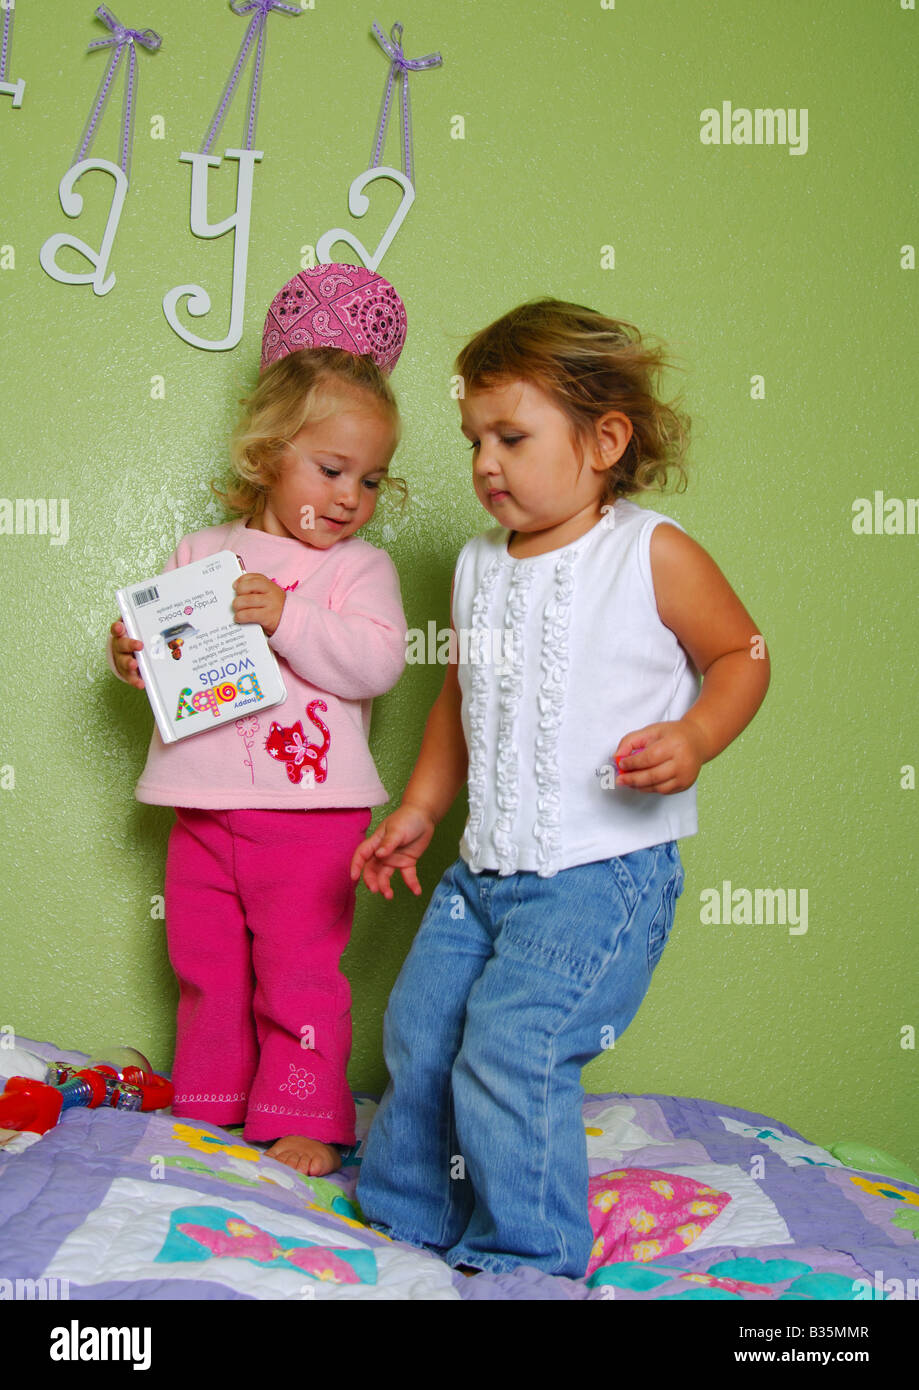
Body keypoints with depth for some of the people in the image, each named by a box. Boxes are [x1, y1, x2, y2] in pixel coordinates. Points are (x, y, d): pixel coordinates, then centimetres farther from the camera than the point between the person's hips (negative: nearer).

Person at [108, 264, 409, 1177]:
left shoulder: (360, 568, 0)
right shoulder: (201, 553, 9)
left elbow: (376, 663, -15)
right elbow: (160, 639, 14)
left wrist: (287, 618, -22)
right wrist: (131, 657, -8)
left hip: (310, 808, -3)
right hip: (204, 809, 4)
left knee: (300, 973, 2)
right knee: (204, 968, 14)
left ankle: (302, 1119, 16)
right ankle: (209, 1109, 29)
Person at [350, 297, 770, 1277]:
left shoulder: (653, 553, -9)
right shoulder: (478, 565, 9)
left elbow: (741, 654, -1)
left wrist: (693, 737, -19)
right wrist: (419, 809, 19)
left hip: (601, 871, -7)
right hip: (484, 867, 7)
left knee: (510, 1056, -13)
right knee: (417, 1036, 13)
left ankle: (529, 1259, 9)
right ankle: (403, 1214, 36)